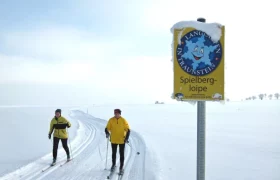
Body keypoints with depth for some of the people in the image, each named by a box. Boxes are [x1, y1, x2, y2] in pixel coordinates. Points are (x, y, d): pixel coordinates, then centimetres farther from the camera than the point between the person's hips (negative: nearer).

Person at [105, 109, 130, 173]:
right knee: (114, 153, 16)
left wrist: (126, 138, -19)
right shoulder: (111, 120, -6)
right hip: (113, 140, 2)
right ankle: (113, 165, 36)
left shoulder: (123, 120, -9)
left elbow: (128, 130, -8)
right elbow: (107, 128, -2)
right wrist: (107, 133, -23)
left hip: (122, 140, -1)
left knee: (121, 154, 6)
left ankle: (121, 167, 17)